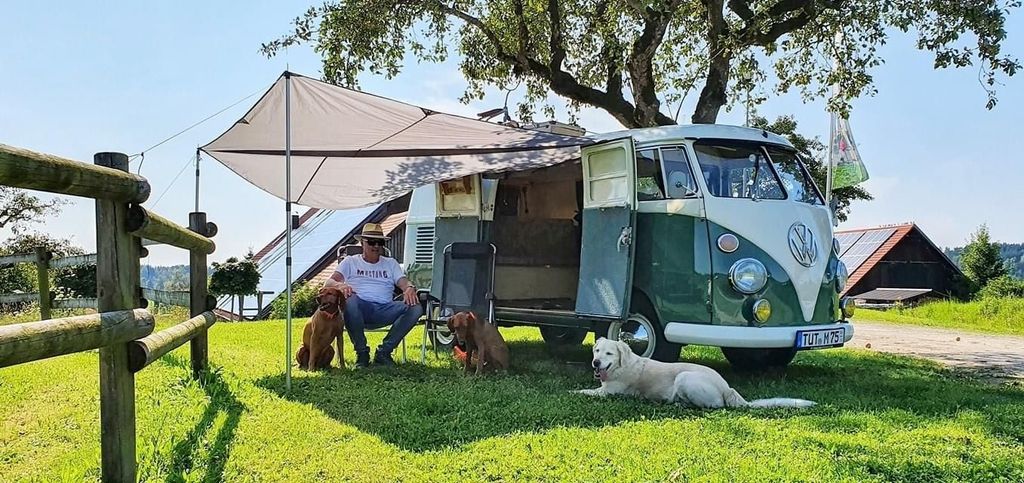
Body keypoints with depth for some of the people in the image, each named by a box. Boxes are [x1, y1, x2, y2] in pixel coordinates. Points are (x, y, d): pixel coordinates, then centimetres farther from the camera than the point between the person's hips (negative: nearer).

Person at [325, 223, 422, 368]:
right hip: (360, 309, -2)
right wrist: (340, 285, -20)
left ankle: (384, 352, -16)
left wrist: (410, 288, -17)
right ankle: (362, 352, -21)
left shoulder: (391, 263, 26)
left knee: (415, 308, -24)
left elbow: (404, 282, 10)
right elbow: (328, 283, 6)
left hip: (384, 310, 2)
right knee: (350, 300, -39)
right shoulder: (350, 262, 19)